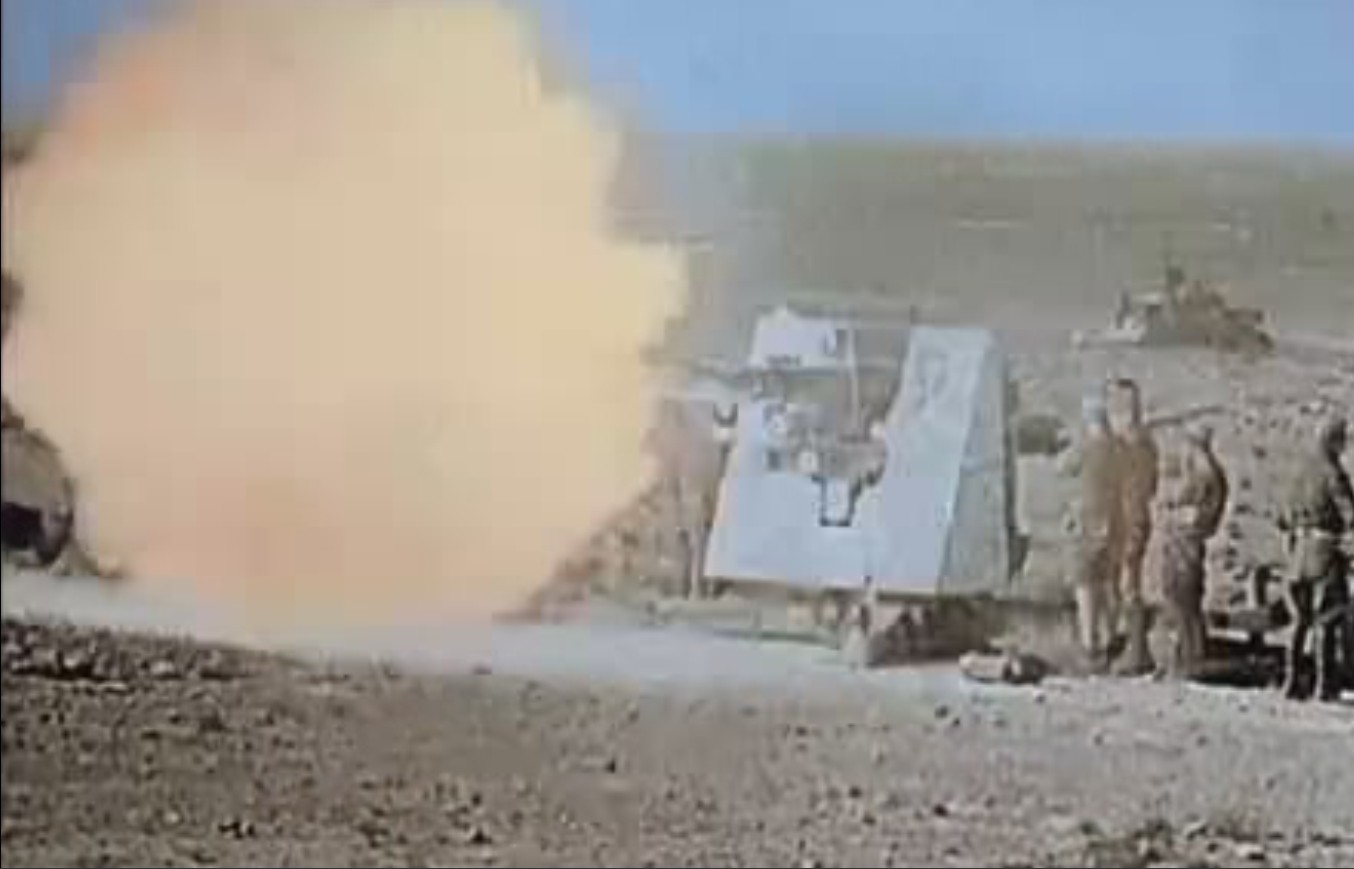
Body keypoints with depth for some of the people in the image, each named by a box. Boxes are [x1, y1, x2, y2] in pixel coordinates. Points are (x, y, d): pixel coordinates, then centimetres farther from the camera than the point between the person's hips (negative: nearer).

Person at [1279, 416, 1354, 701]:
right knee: (1328, 618, -1)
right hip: (1325, 549, -7)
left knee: (1301, 618, 13)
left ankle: (1291, 681, 13)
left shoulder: (1303, 469, 8)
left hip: (1301, 549, 7)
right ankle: (1325, 683, -1)